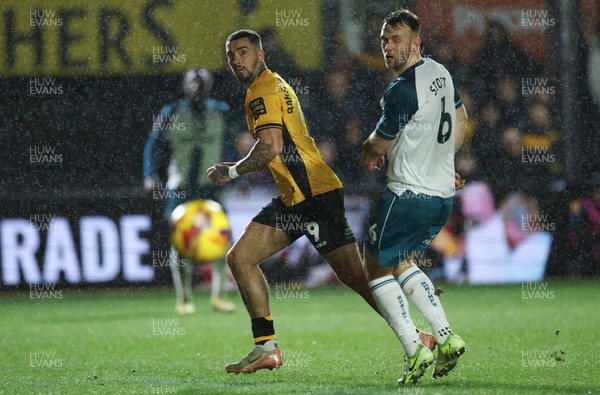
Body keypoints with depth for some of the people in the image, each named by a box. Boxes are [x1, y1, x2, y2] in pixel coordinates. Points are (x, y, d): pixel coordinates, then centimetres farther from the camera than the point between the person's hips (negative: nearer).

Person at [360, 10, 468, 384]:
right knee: (401, 262, 24)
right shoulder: (440, 72, 8)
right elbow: (461, 118, 25)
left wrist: (367, 156, 14)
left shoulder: (402, 91, -20)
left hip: (408, 195, -9)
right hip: (443, 195, 9)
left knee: (377, 267, 6)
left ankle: (415, 350, -5)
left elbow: (377, 146, -8)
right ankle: (446, 336, 12)